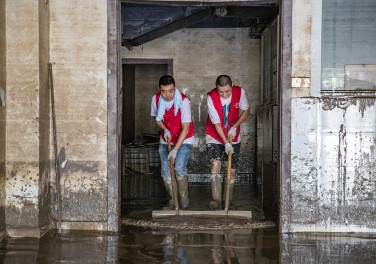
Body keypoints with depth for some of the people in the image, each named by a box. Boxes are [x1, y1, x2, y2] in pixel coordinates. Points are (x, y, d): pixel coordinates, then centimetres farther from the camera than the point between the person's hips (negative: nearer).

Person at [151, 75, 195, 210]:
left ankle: (184, 198, 4)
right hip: (165, 140, 4)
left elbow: (185, 128, -25)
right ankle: (173, 198, 17)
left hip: (183, 139, -4)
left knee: (179, 168, -17)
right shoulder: (156, 99, -11)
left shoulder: (183, 101, -25)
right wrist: (164, 129, -15)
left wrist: (175, 149, -29)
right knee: (165, 170, -2)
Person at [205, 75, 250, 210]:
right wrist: (226, 143, -25)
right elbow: (217, 123, -21)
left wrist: (235, 126, -15)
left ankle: (227, 202, 16)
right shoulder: (211, 97, -23)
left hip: (233, 136, 3)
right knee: (215, 164, -21)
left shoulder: (240, 92, -16)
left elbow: (246, 111, -1)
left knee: (232, 170, 3)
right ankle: (216, 200, -21)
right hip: (215, 136, -3)